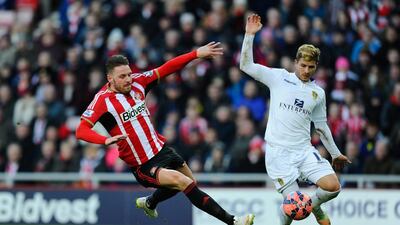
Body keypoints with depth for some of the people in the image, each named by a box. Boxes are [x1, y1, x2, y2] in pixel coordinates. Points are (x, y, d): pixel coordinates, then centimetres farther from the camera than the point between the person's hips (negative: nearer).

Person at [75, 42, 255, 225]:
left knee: (190, 183, 28)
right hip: (143, 166, -8)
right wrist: (106, 140, -45)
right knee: (184, 183, -23)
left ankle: (149, 203, 53)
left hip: (161, 149, 8)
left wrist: (197, 54, -5)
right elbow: (81, 131, -27)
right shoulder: (102, 100, -19)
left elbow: (166, 69, 3)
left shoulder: (136, 82, -2)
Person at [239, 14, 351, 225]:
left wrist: (335, 154, 26)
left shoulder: (318, 93, 13)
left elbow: (321, 126, 23)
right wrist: (250, 34, -9)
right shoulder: (279, 77, 3)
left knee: (332, 186, -16)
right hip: (278, 152, -4)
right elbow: (246, 65, -3)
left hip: (304, 150, 4)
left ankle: (314, 205, 18)